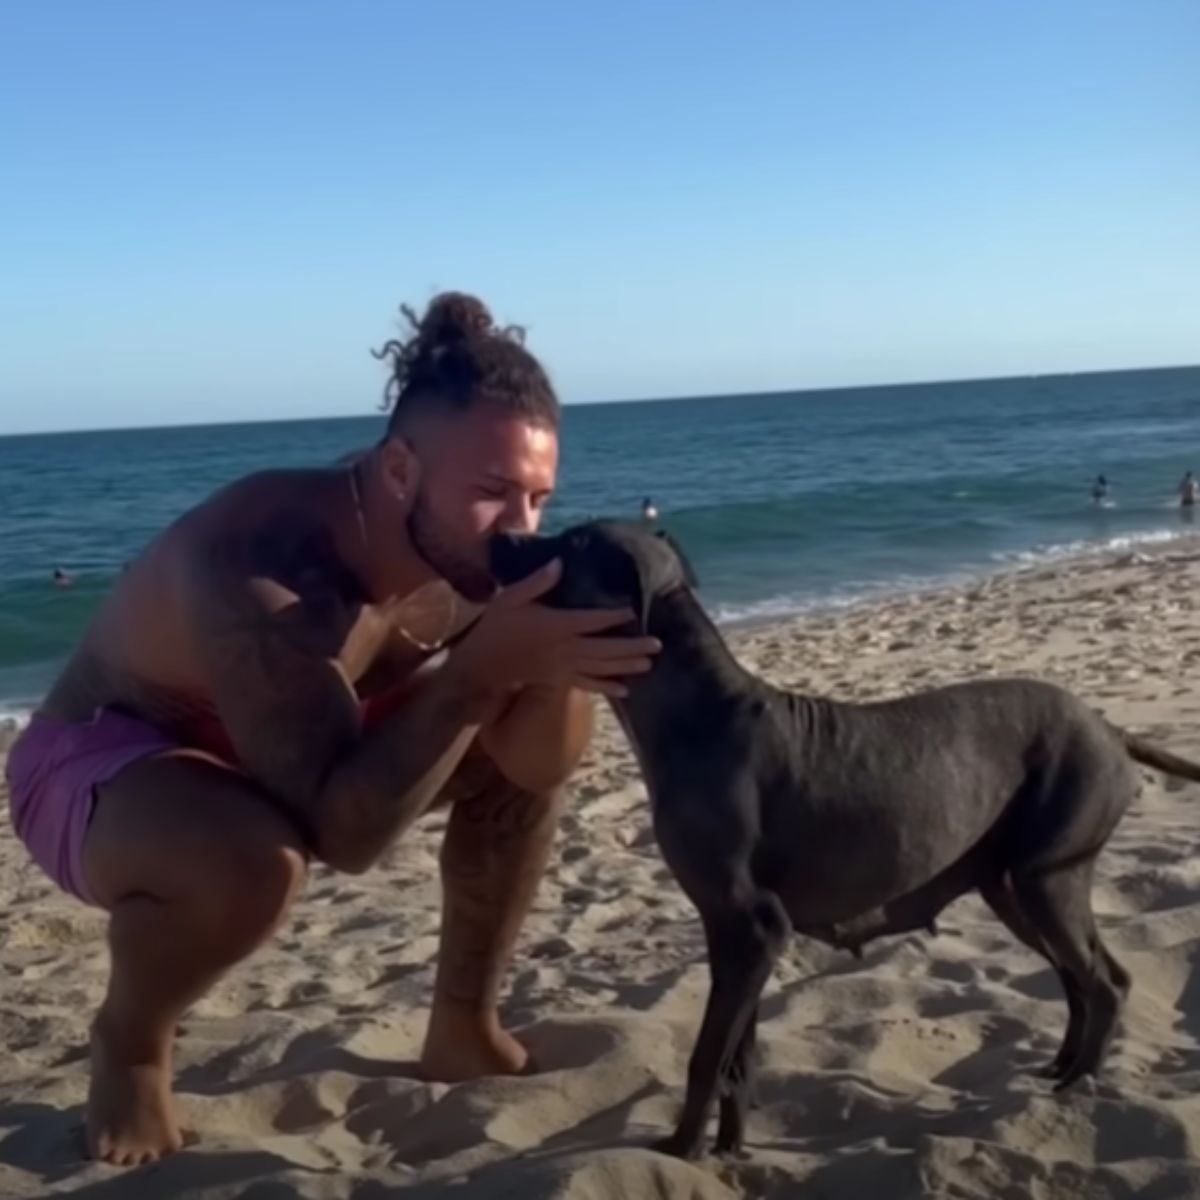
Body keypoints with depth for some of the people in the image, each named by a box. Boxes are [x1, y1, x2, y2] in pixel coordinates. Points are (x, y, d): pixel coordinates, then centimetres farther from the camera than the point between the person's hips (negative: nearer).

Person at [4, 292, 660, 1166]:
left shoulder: (465, 549, -17)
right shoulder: (259, 566, -38)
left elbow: (534, 766, -13)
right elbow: (345, 834, -43)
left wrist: (553, 667, -33)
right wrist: (482, 670, -48)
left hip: (290, 748, 7)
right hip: (95, 765, -6)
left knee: (527, 744, -6)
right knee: (255, 858, -40)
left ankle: (464, 1027, 11)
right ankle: (129, 1043, -4)